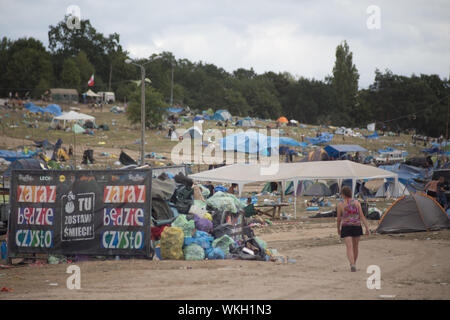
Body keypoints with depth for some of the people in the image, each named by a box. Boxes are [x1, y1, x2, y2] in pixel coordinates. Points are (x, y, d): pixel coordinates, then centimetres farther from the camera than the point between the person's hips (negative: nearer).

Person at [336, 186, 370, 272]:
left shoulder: (340, 204, -3)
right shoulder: (357, 202, 2)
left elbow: (339, 218, 3)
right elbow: (362, 216, -3)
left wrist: (338, 229, 18)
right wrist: (367, 228, -3)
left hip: (346, 227, -3)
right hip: (357, 226, 3)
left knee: (349, 247, -10)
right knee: (355, 246, 20)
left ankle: (352, 265, -30)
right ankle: (354, 264, 34)